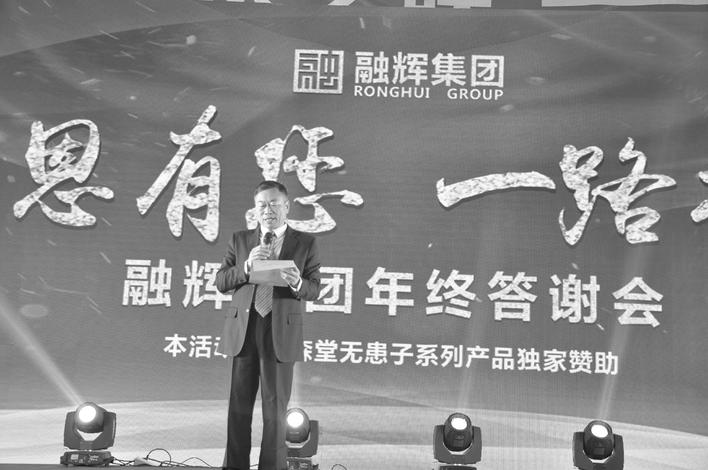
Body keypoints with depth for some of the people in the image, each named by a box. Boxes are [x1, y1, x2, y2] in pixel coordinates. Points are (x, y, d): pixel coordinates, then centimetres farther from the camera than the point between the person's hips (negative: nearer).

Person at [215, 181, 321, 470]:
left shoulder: (305, 244, 6)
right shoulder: (240, 240, 11)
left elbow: (314, 290, 2)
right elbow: (221, 282, 5)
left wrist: (297, 283, -20)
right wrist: (246, 266, -12)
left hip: (281, 333, -2)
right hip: (243, 330, 2)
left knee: (275, 407, 3)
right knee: (239, 405, 7)